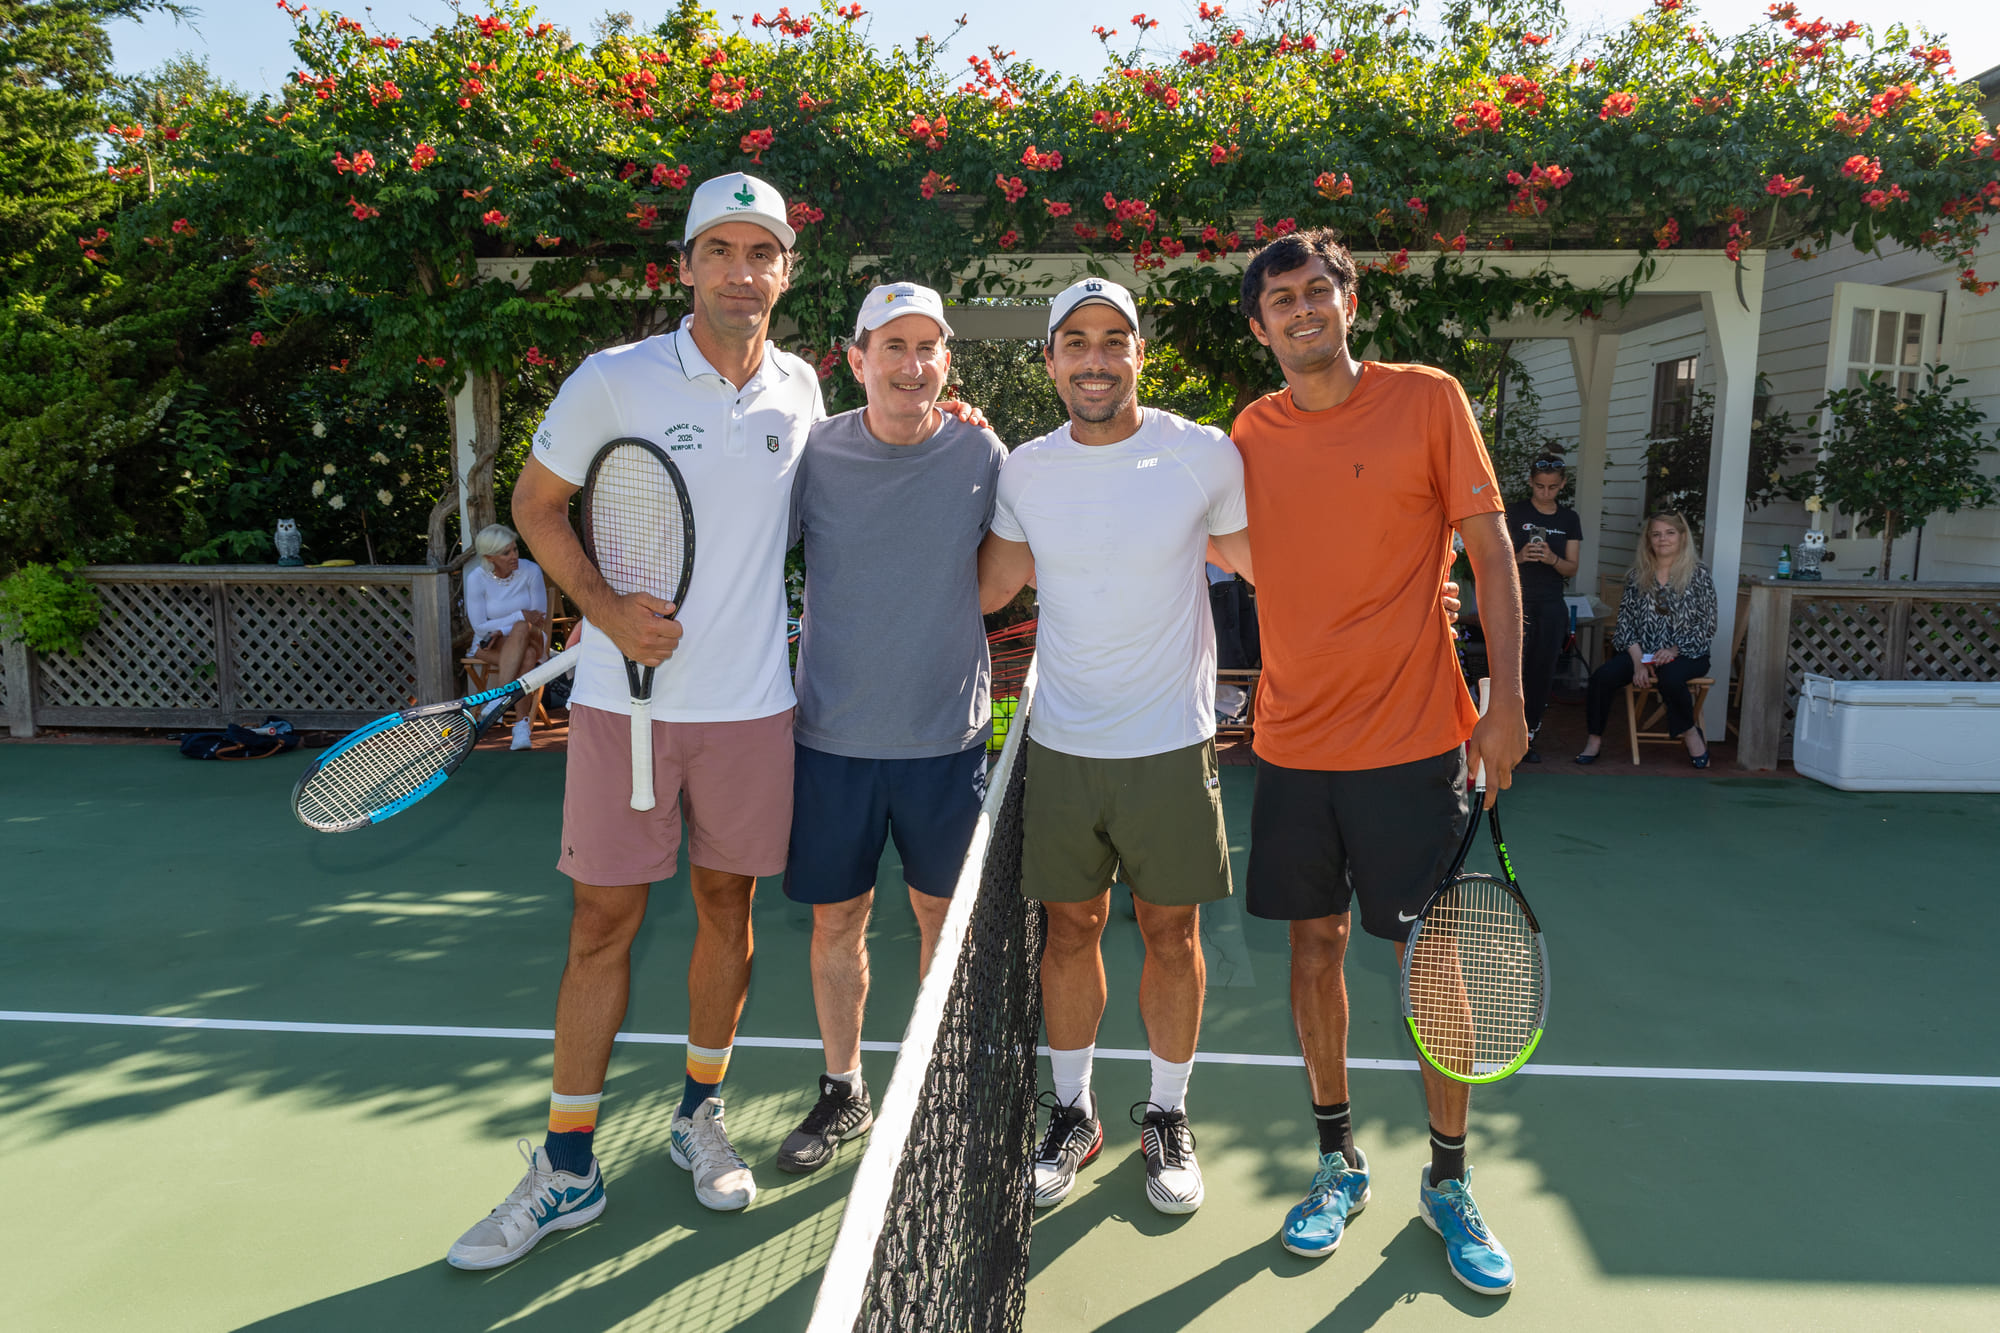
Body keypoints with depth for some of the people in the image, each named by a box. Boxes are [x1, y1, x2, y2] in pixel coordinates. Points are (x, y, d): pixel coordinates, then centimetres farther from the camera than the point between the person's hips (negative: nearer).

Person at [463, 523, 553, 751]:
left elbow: (540, 617, -5)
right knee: (526, 657, -37)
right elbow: (480, 626, -10)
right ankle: (522, 722, -37)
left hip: (530, 638, 1)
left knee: (522, 629, -38)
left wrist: (503, 631, -19)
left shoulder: (531, 571, -9)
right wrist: (519, 615, -20)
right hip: (489, 643, -1)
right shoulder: (476, 578, -11)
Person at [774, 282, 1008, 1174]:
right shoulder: (813, 453, -3)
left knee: (945, 916, 12)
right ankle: (842, 1091, 31)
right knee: (835, 922, 10)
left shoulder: (981, 454, -2)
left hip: (947, 735, 0)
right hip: (833, 733, 0)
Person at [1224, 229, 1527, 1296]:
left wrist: (1507, 700, -9)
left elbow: (1490, 549, -3)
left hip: (1412, 741, -3)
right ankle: (1337, 1159, 29)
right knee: (1315, 945, 10)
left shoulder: (1428, 399, -3)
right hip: (1293, 741, 3)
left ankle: (1448, 1180, 24)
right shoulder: (1252, 433, 6)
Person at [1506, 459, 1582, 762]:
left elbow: (1572, 568, 8)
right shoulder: (1515, 512, 1)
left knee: (1542, 672, 4)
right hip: (1517, 601, -3)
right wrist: (1519, 556, -20)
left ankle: (1528, 735, 14)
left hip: (1551, 604, 4)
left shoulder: (1569, 518, 10)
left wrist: (1552, 558, -13)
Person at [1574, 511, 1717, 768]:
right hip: (1641, 651, 2)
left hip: (1686, 654, -2)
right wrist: (1638, 660, -12)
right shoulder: (1638, 575, 9)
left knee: (1669, 677, -37)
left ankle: (1690, 733, -10)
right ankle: (1594, 739, -9)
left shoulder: (1698, 575, 2)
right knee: (1603, 676, -26)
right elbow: (1625, 621, 2)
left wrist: (1675, 650, -17)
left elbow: (1706, 626, -2)